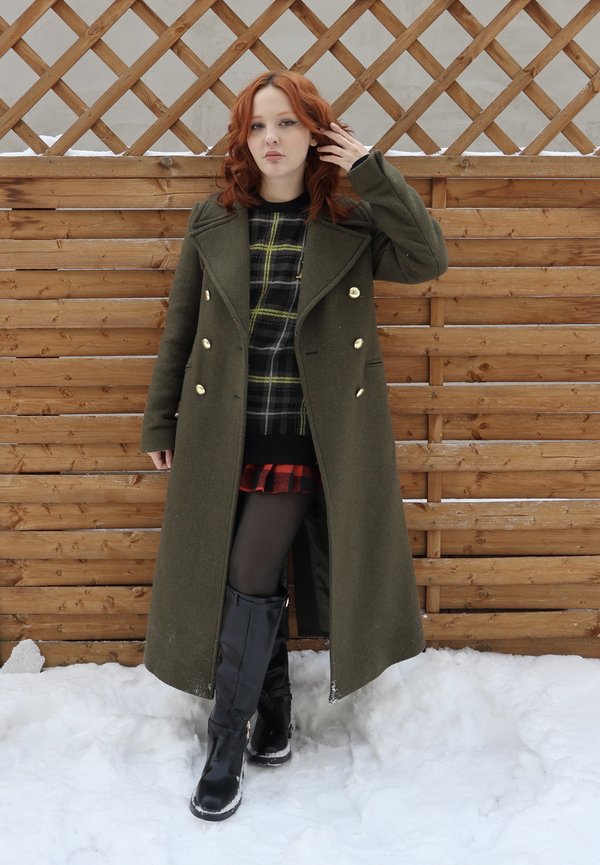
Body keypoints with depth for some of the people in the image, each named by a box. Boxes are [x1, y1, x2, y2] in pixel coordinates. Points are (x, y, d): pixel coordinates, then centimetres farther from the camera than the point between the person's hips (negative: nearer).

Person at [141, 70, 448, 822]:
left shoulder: (352, 224, -3)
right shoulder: (212, 223, 1)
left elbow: (429, 260, -15)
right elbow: (179, 329, 5)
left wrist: (373, 173, -17)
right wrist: (159, 422, 8)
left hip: (303, 442, -2)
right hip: (223, 436, 3)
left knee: (250, 585, -3)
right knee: (253, 586, 12)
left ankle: (226, 752, 12)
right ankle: (274, 709, 34)